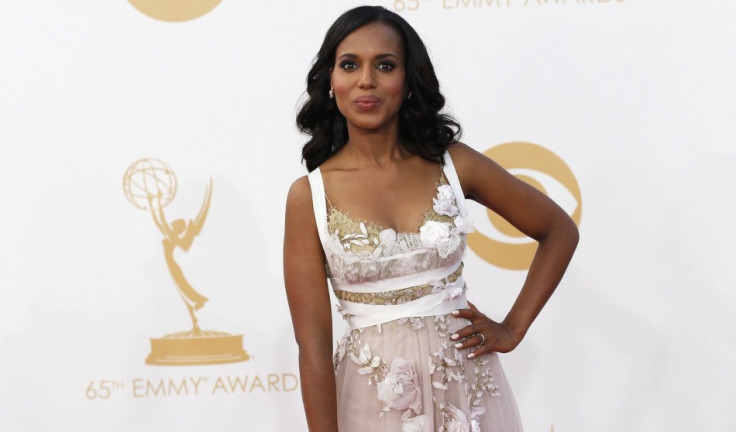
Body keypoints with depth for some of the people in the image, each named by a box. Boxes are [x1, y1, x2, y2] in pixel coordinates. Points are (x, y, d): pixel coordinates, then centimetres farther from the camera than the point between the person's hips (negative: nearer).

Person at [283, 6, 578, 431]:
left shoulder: (454, 164, -4)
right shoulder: (309, 196, -8)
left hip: (466, 387, 2)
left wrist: (513, 328, 1)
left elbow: (560, 231, 7)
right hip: (375, 397, -2)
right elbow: (313, 342, -10)